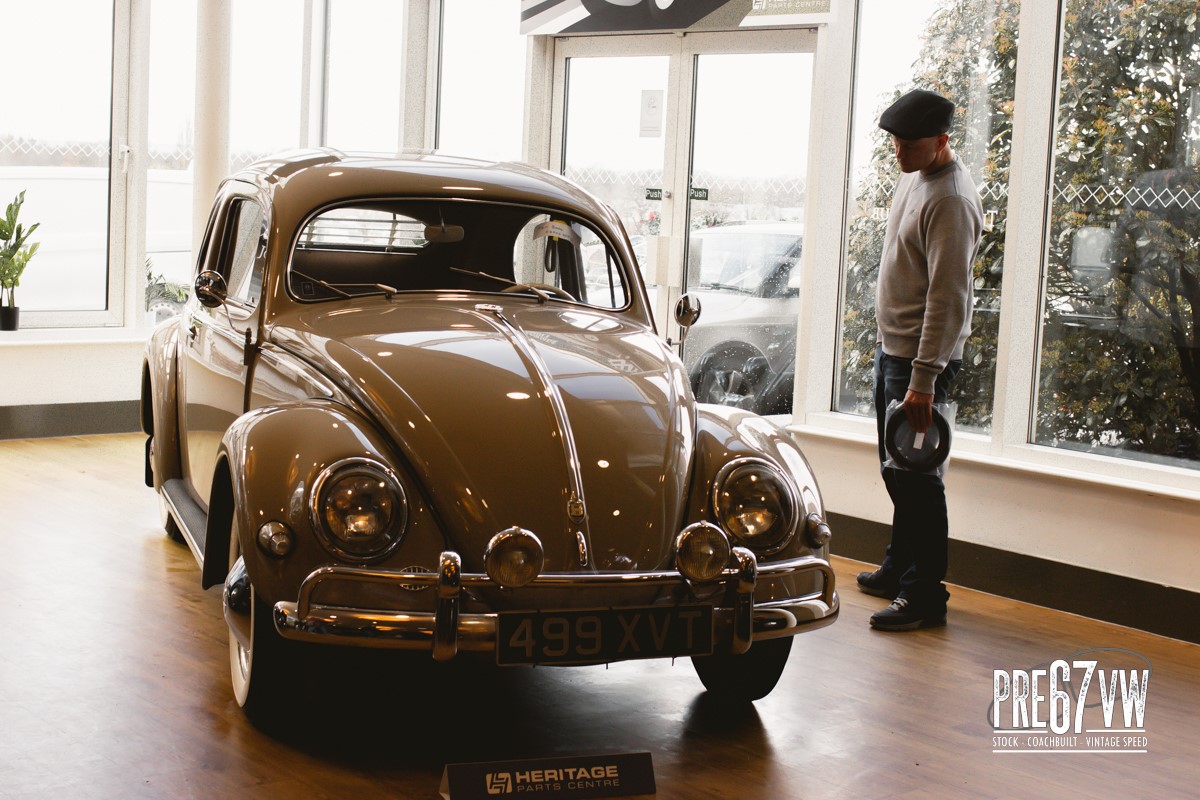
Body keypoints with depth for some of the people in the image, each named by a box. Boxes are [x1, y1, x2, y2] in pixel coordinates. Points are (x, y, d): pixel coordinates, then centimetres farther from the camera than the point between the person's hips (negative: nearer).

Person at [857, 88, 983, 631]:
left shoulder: (951, 200, -21)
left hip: (921, 358, -10)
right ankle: (900, 570, 32)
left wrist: (923, 380, -27)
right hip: (891, 345, 10)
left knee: (916, 477, -6)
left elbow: (948, 298, -24)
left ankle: (924, 597, 2)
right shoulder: (912, 178, 10)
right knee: (895, 470, 19)